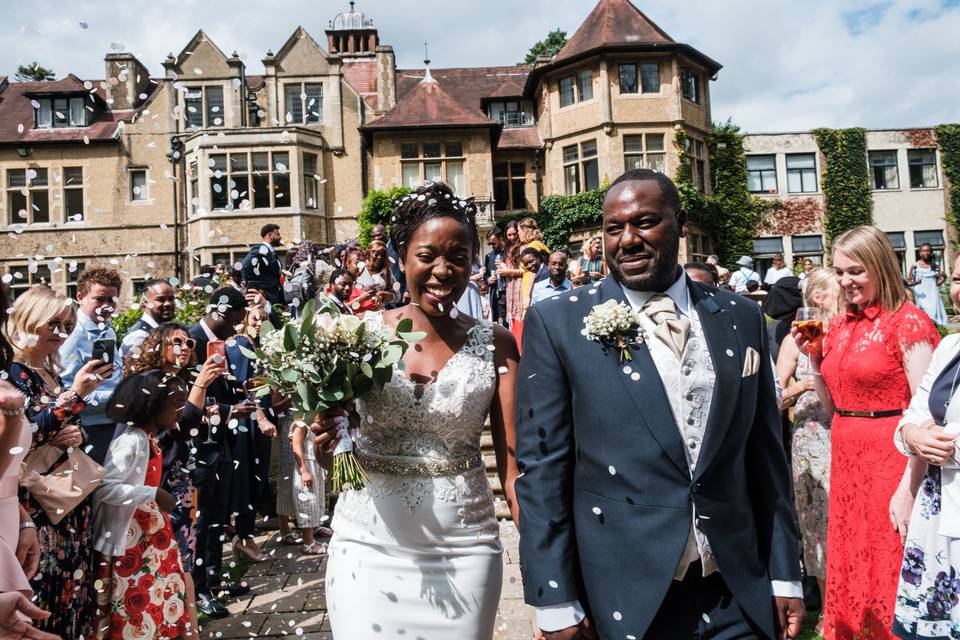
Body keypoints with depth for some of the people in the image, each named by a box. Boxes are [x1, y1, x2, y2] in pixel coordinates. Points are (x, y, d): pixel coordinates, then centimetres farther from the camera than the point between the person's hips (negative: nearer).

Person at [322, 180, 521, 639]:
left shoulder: (494, 343, -5)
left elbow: (513, 459, -7)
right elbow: (330, 448, 6)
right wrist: (331, 433, -17)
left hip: (462, 548, 0)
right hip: (369, 544, 1)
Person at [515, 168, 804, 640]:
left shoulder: (741, 319, 2)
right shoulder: (557, 323, -9)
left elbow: (765, 455, 7)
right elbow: (542, 468, -9)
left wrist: (785, 573, 7)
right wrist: (555, 600, -9)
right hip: (624, 597, -2)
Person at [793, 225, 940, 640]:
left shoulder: (908, 322, -11)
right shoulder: (840, 326, 9)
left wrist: (909, 488, -20)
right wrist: (813, 356, 1)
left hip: (892, 460, -7)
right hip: (845, 458, 7)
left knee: (888, 574, 4)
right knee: (848, 570, 16)